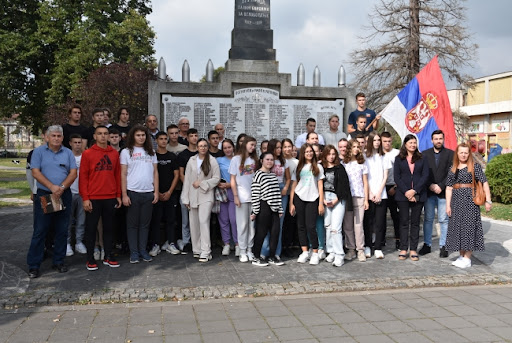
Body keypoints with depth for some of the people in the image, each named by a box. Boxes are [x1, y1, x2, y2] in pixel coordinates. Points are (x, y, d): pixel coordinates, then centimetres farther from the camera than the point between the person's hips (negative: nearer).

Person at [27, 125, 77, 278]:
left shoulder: (68, 153, 8)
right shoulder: (39, 151, 2)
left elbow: (73, 173, 1)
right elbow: (35, 172, -7)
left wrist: (62, 187, -14)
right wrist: (52, 187, -17)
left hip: (64, 196, 3)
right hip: (44, 195, -3)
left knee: (62, 230, 7)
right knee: (39, 231, -1)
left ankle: (58, 261, 19)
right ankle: (33, 265, 5)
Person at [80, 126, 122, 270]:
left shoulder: (114, 153, 8)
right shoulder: (88, 153, -1)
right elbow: (83, 176, -3)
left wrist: (118, 195, 8)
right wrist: (85, 198, -9)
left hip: (110, 198, 3)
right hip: (93, 198, -3)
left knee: (109, 227, 10)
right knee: (91, 228, 5)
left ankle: (108, 256, 21)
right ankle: (90, 259, 14)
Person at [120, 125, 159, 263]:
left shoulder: (151, 152, 12)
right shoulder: (126, 152, 3)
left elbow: (155, 172, 12)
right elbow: (123, 174, -1)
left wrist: (156, 191, 4)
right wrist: (124, 195, -7)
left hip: (148, 193, 3)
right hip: (133, 192, -3)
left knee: (145, 224, 8)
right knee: (132, 224, 3)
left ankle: (143, 250, 17)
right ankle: (134, 252, 11)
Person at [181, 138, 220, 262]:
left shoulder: (212, 160, 0)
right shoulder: (191, 160, 9)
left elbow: (217, 178, -1)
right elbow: (187, 179, 8)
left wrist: (202, 183, -10)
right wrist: (185, 198, 4)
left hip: (206, 196, -4)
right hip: (193, 196, 4)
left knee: (204, 221, -14)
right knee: (194, 224, 6)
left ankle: (205, 252, -12)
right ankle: (196, 249, 19)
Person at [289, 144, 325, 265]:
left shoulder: (318, 167, 8)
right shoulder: (299, 167, 12)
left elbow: (320, 186, 5)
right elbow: (294, 186, 10)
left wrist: (321, 203, -3)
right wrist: (291, 203, 3)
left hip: (312, 199, -2)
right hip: (299, 198, 2)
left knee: (311, 226, -7)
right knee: (301, 226, 4)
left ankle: (315, 253, 3)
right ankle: (304, 252, 12)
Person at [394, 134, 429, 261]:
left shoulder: (422, 159, 9)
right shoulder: (399, 159, 7)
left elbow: (425, 176, 0)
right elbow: (397, 177, 0)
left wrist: (414, 191, -11)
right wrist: (406, 192, -11)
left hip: (418, 195, 1)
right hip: (403, 195, -1)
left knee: (415, 222, 4)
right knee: (404, 222, 2)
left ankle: (413, 250, 8)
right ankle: (403, 249, 7)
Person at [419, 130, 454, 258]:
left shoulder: (450, 154, 3)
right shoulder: (425, 154, 9)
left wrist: (440, 186, -11)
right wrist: (430, 185, -8)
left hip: (444, 192, -2)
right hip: (429, 192, 2)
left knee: (444, 220, 1)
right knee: (428, 219, 6)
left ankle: (443, 246, 10)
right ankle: (427, 245, 14)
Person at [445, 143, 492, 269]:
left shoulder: (475, 166, -2)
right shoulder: (453, 169, 11)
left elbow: (484, 183, -7)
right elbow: (449, 188, 9)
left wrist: (488, 201, -14)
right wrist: (448, 205, 3)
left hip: (469, 199, -5)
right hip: (456, 199, 5)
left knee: (468, 226, -4)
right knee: (457, 227, 7)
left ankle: (467, 258, 2)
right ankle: (461, 255, 17)